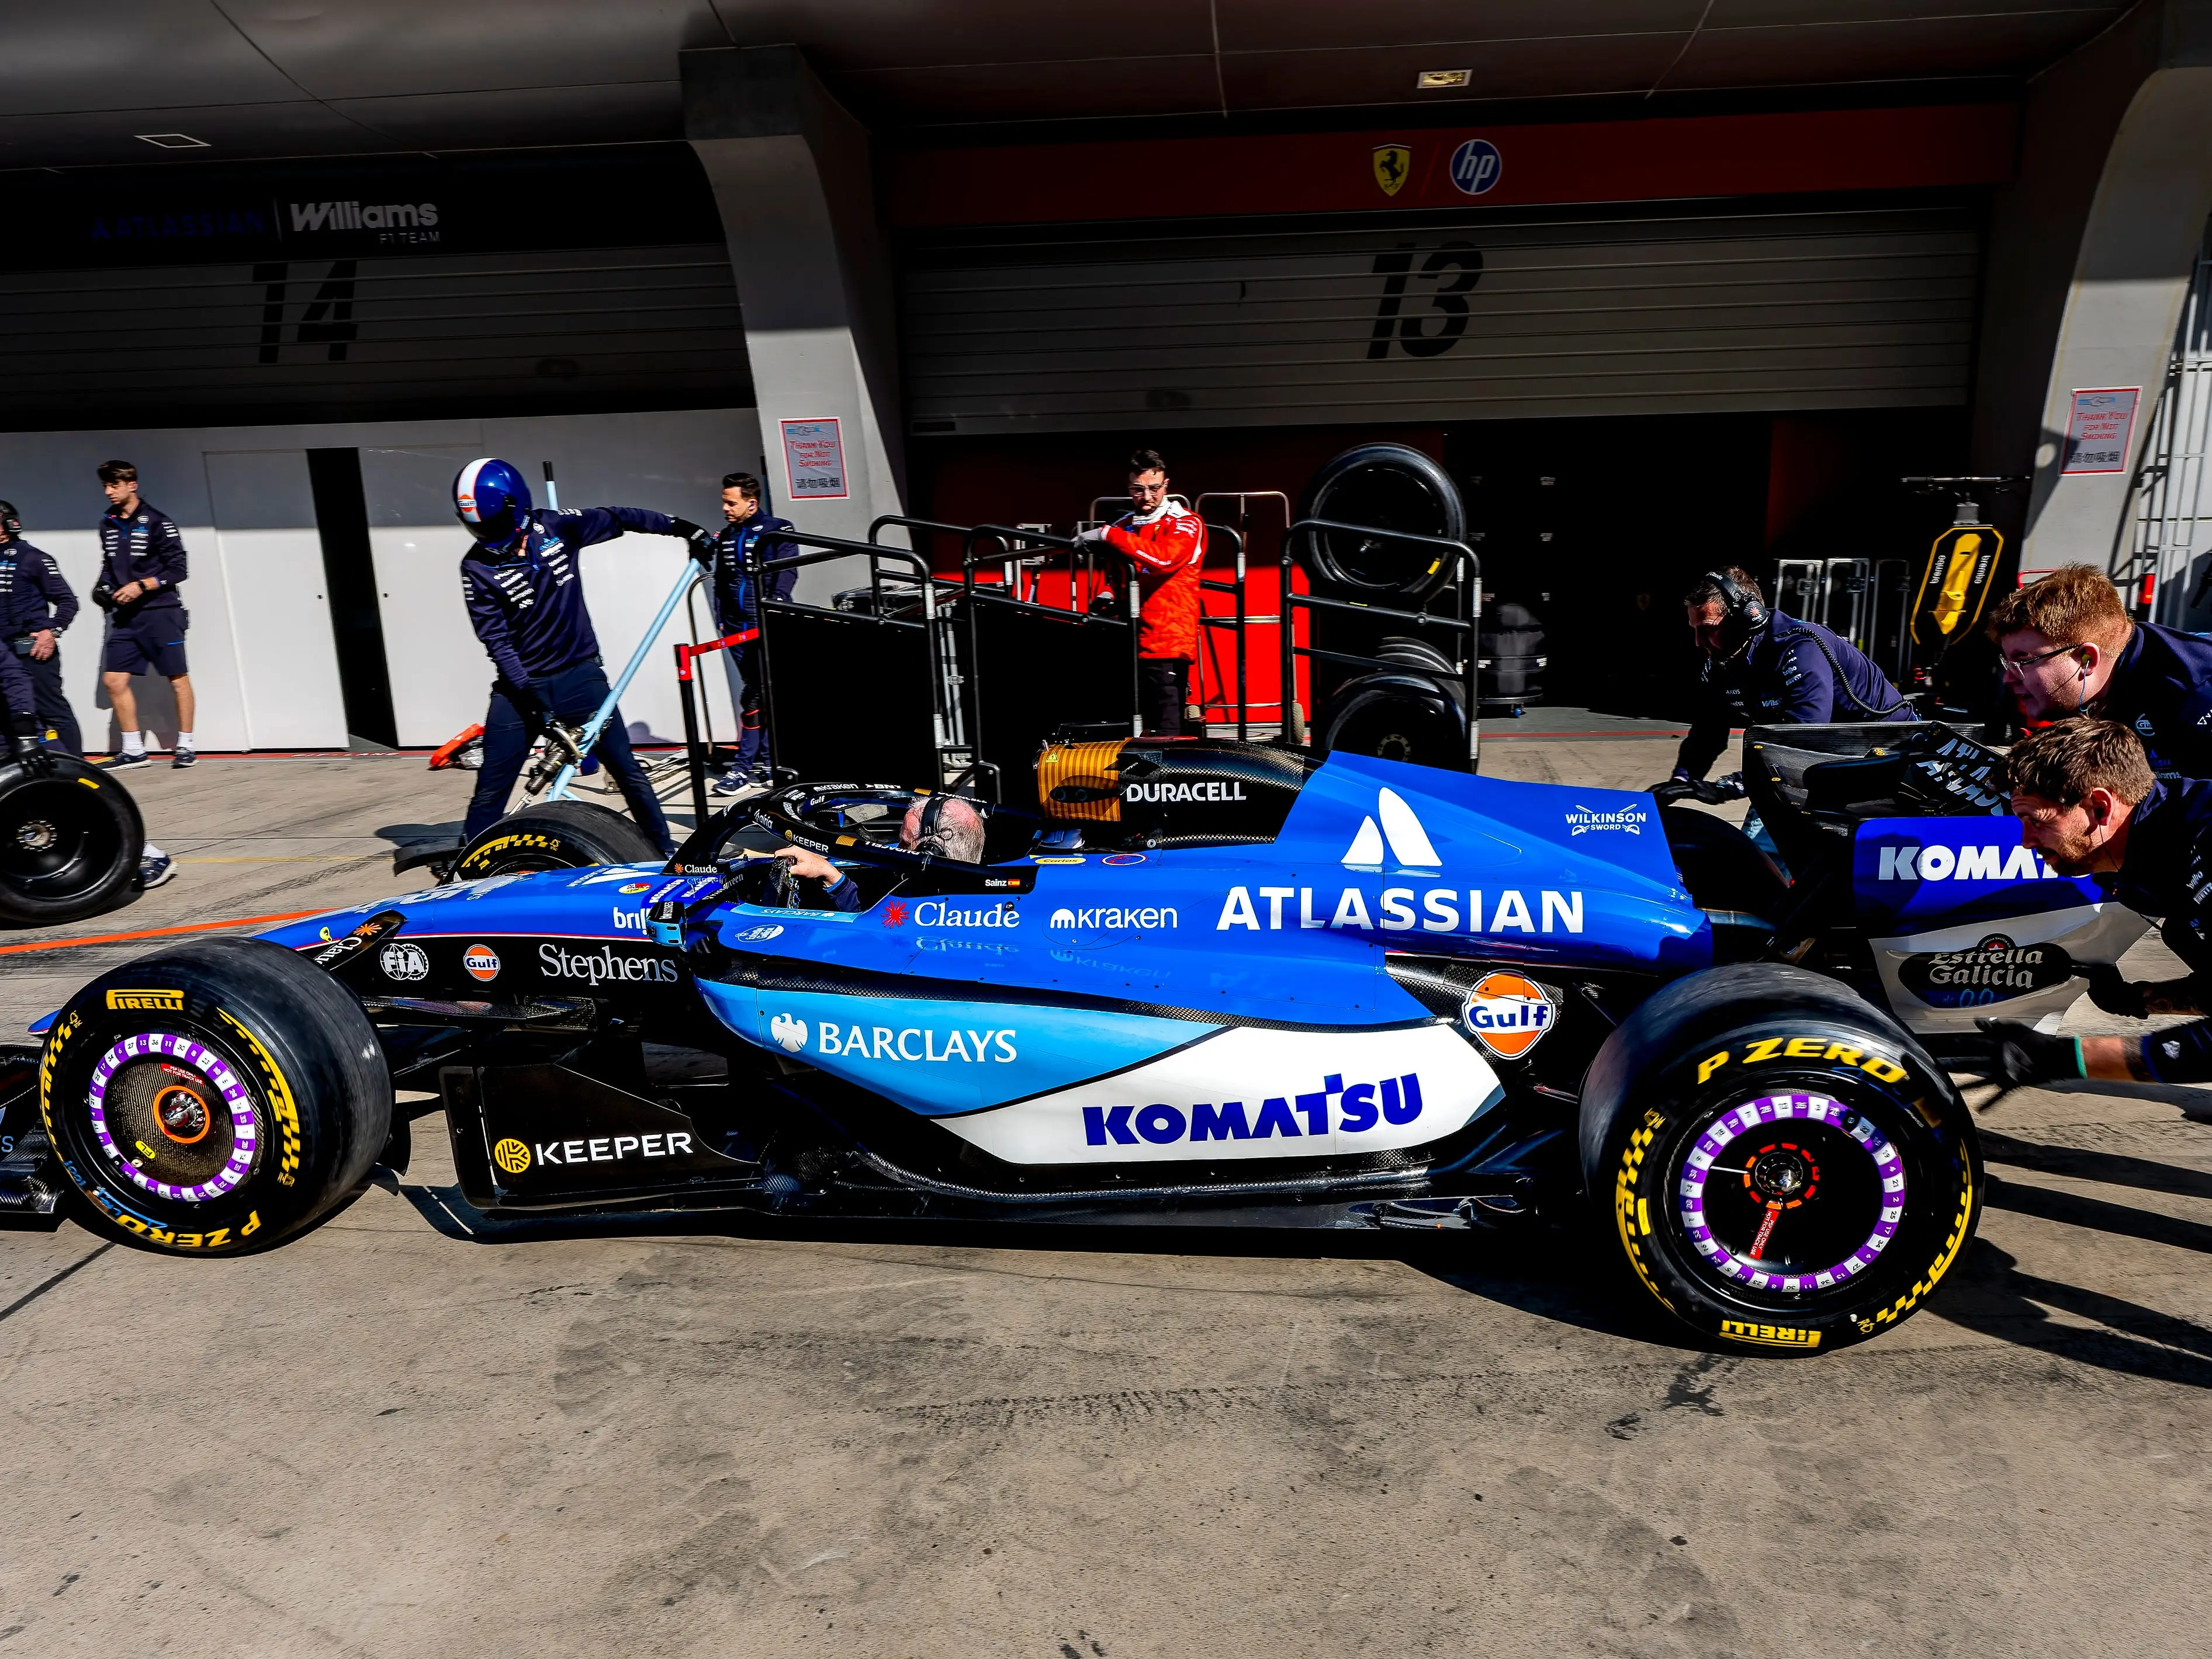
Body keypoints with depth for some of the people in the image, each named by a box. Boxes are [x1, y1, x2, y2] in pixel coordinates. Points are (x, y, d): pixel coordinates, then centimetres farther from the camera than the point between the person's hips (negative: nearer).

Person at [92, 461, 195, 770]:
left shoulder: (157, 522, -8)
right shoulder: (108, 526, 11)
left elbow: (177, 570, -10)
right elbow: (110, 565, 22)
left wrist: (140, 586, -17)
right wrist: (103, 587, 4)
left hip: (160, 613, -6)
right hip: (125, 616, 6)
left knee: (178, 679, 0)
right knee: (114, 680, 2)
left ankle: (185, 747, 10)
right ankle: (133, 751, 9)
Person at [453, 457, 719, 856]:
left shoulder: (556, 526, -4)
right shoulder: (477, 566, -8)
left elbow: (618, 518, 8)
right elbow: (496, 639, -9)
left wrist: (682, 527, 7)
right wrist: (527, 692, -18)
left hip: (581, 676, 1)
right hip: (521, 687, -1)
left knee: (629, 772, 4)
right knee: (490, 791, -1)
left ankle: (665, 850, 17)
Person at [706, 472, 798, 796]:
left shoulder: (778, 529, 0)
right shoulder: (725, 538, 16)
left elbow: (787, 572, -10)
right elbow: (721, 582, 21)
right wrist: (721, 618, 12)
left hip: (769, 627, -5)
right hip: (737, 628, 5)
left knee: (753, 696, -10)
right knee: (762, 695, 7)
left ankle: (745, 767, -7)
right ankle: (766, 762, 11)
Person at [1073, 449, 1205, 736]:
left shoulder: (1187, 524, -1)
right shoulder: (1122, 526, 17)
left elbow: (1163, 558, -23)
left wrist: (1107, 535, -20)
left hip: (1168, 643, -6)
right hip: (1132, 643, 6)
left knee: (1167, 735, -10)